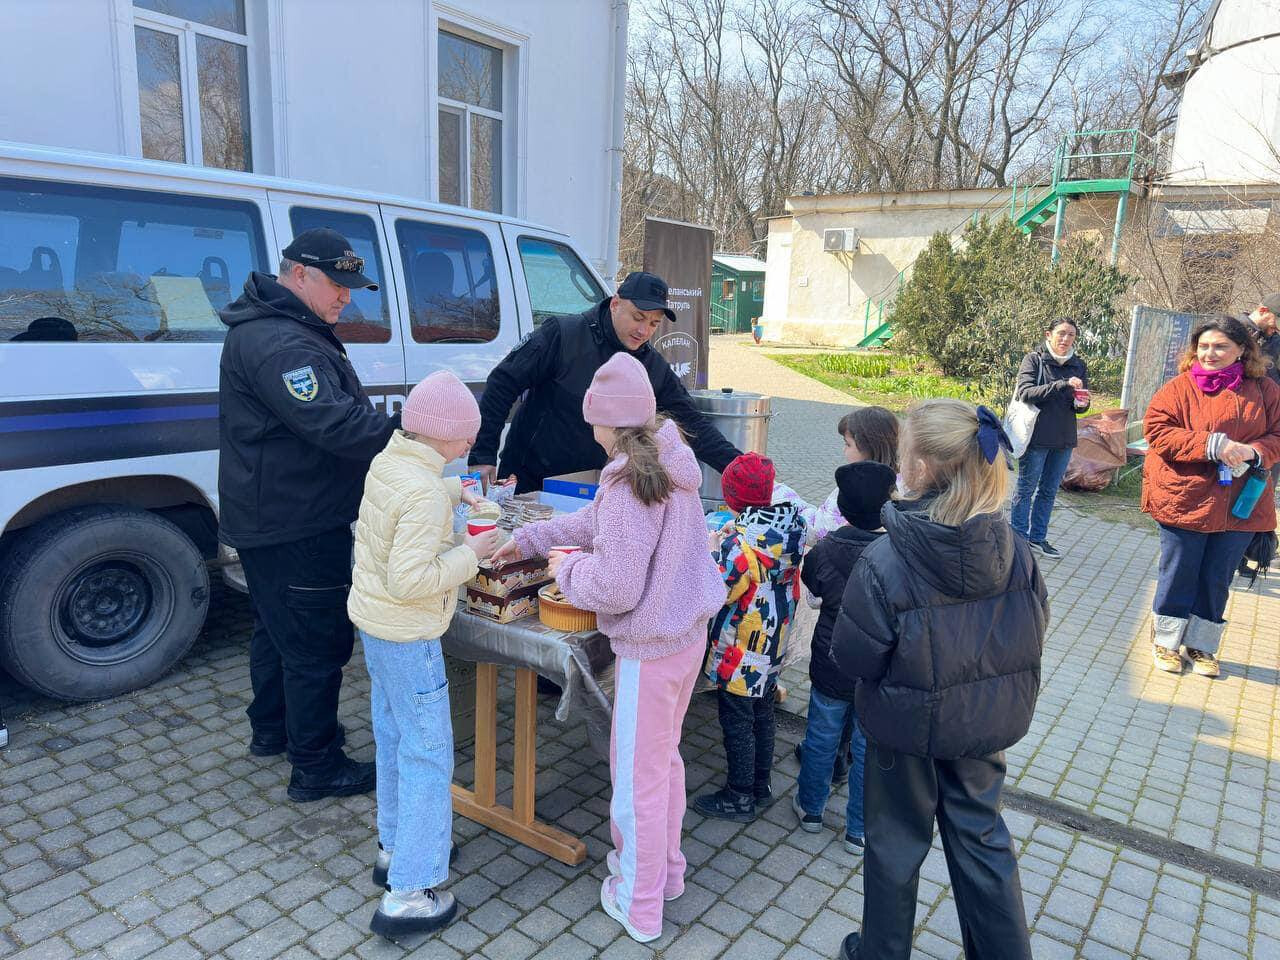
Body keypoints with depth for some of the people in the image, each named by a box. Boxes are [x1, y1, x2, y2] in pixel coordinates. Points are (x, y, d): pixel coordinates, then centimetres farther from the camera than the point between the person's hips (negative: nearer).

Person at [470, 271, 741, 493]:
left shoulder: (655, 368, -1)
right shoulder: (563, 335, -14)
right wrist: (483, 455, -15)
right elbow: (503, 384, -12)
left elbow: (691, 424, -1)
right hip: (527, 482, -3)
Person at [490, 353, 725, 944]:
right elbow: (596, 523, 16)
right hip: (689, 633, 9)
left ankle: (639, 904, 28)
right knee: (664, 756, 25)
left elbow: (616, 587, -27)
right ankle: (664, 866, 45)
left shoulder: (631, 481, -25)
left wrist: (567, 569, -7)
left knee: (637, 774, 9)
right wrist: (527, 540, 20)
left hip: (649, 648, -9)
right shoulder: (669, 464, 4)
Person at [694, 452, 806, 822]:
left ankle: (739, 798, 22)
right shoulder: (788, 525, -4)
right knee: (762, 716, 21)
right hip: (773, 646, 8)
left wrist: (711, 550, -8)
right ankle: (761, 786, 36)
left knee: (737, 723, 8)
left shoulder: (742, 543, -27)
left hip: (741, 652, -8)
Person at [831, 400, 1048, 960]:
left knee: (896, 846, 18)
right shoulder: (1014, 549, -13)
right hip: (986, 725, 4)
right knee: (981, 836, 23)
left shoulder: (885, 562, -28)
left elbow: (852, 658, -19)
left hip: (907, 726, -3)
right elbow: (1034, 632, 0)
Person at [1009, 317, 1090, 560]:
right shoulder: (1034, 359, -7)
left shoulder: (1078, 364, 7)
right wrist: (1062, 385, -29)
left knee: (1049, 491, 14)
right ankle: (1018, 538, 15)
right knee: (1026, 488, 5)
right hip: (1036, 437, -5)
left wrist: (1081, 403, -13)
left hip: (1064, 440, 5)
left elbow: (1081, 405, 11)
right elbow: (1025, 392, -20)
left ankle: (1038, 538, 26)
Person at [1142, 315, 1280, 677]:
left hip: (1240, 506, 3)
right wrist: (1212, 445, -22)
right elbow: (1157, 431, -13)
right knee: (1178, 575, 7)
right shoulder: (1178, 388, -4)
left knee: (1217, 579, 12)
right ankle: (1165, 641, 25)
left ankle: (1201, 646, 28)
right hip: (1185, 500, -3)